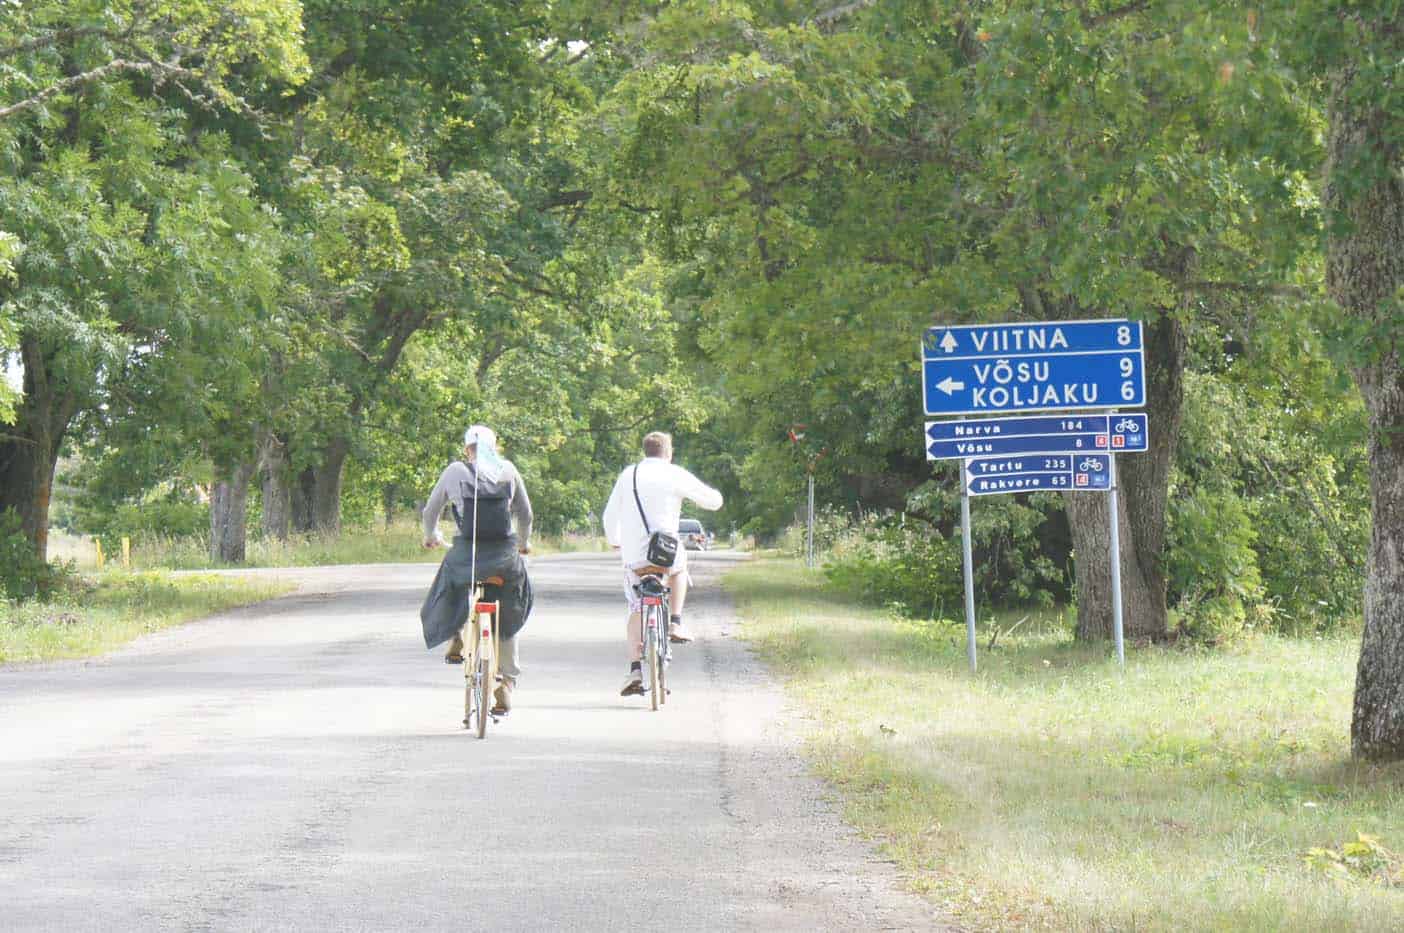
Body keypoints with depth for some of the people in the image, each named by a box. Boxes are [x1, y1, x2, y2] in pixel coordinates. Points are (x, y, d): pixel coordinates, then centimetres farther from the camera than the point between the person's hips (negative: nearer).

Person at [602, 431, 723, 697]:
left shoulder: (628, 475, 8)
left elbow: (610, 517, 12)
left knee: (636, 610, 13)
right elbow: (714, 501, 5)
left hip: (633, 556, 2)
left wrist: (615, 543, 32)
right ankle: (675, 623, 22)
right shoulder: (675, 475, -1)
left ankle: (635, 670, 0)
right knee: (679, 567, 33)